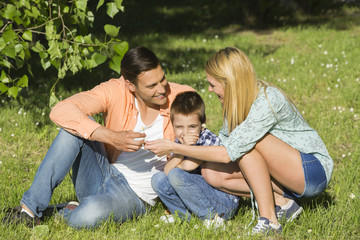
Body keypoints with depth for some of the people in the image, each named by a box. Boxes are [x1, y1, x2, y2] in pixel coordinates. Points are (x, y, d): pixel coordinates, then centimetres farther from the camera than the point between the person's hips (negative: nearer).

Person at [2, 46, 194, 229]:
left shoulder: (179, 96, -12)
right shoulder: (115, 92, -13)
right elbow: (61, 111, -26)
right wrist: (113, 137, -34)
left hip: (133, 195, -2)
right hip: (102, 175, 2)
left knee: (88, 217, -37)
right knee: (75, 127, -26)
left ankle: (68, 213, 1)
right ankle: (31, 207, -21)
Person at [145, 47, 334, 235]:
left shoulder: (267, 101, -26)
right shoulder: (240, 99, -1)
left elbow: (227, 153, -28)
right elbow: (223, 142, 10)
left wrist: (173, 148, -23)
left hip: (315, 170, -8)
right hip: (286, 173, 8)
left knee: (248, 142, -29)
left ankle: (269, 221, -23)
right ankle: (283, 203, -4)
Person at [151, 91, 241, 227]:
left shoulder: (210, 140, -15)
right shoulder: (179, 142, 6)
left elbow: (189, 166, -24)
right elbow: (166, 171, -9)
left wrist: (175, 168, -2)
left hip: (225, 201, -7)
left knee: (176, 175, -25)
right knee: (158, 179, -2)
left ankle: (211, 215, -15)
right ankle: (186, 215, 0)